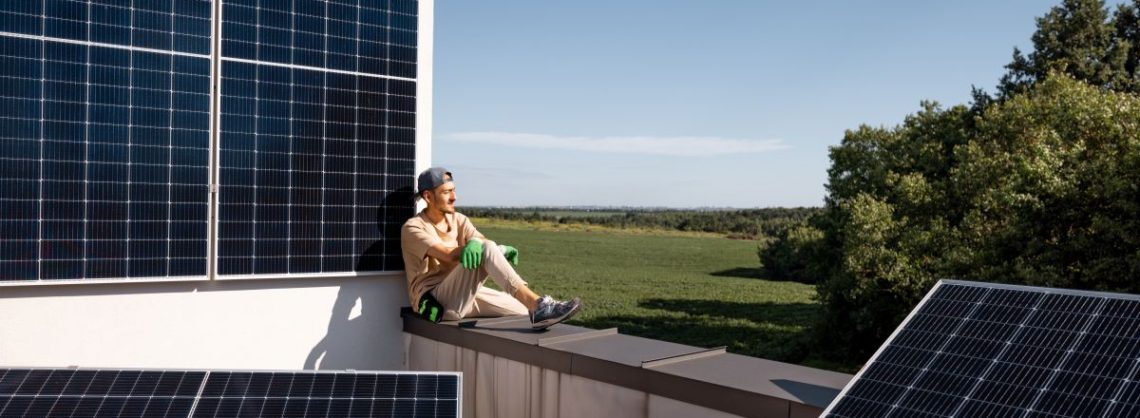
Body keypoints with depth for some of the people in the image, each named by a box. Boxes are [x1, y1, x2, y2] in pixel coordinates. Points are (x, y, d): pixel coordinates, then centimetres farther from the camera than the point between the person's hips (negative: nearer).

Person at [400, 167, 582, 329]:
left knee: (529, 310, -7)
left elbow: (485, 241, -6)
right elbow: (448, 255, -25)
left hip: (466, 295, 8)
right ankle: (538, 304, -40)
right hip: (434, 302, -8)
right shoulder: (413, 228, -7)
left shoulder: (459, 220, 14)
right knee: (484, 251, -30)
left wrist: (502, 251, -31)